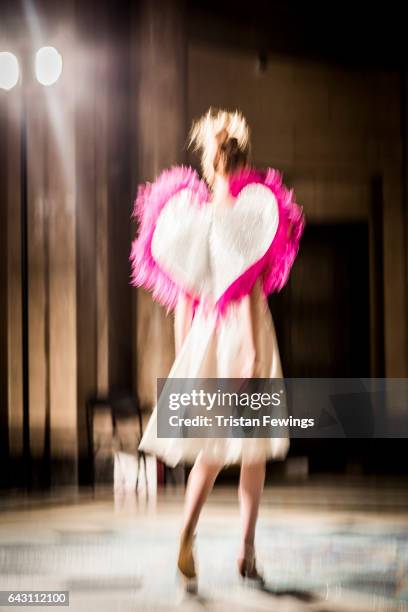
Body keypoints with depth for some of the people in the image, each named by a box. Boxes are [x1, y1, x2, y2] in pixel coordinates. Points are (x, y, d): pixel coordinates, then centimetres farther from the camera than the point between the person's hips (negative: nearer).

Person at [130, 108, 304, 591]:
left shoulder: (189, 214, 6)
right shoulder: (246, 211, -10)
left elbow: (183, 297, 7)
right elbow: (250, 286, -15)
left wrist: (182, 357, 13)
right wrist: (254, 354, -15)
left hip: (203, 334, 5)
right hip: (241, 333, -5)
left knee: (212, 447, 12)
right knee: (253, 447, 5)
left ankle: (188, 532, -11)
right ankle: (246, 551, 7)